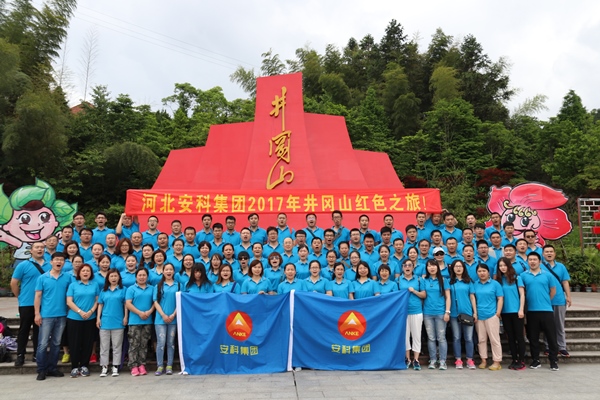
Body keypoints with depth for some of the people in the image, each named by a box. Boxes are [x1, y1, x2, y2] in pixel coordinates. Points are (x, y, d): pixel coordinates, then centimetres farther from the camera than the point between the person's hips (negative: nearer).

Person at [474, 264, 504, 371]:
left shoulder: (495, 284, 0)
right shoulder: (475, 284, 8)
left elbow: (500, 299, -1)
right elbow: (473, 299, 11)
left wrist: (498, 313, -8)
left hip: (491, 315, -3)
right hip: (479, 316, 3)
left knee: (494, 339, 0)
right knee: (481, 339, 9)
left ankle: (497, 362, 8)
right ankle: (483, 360, 18)